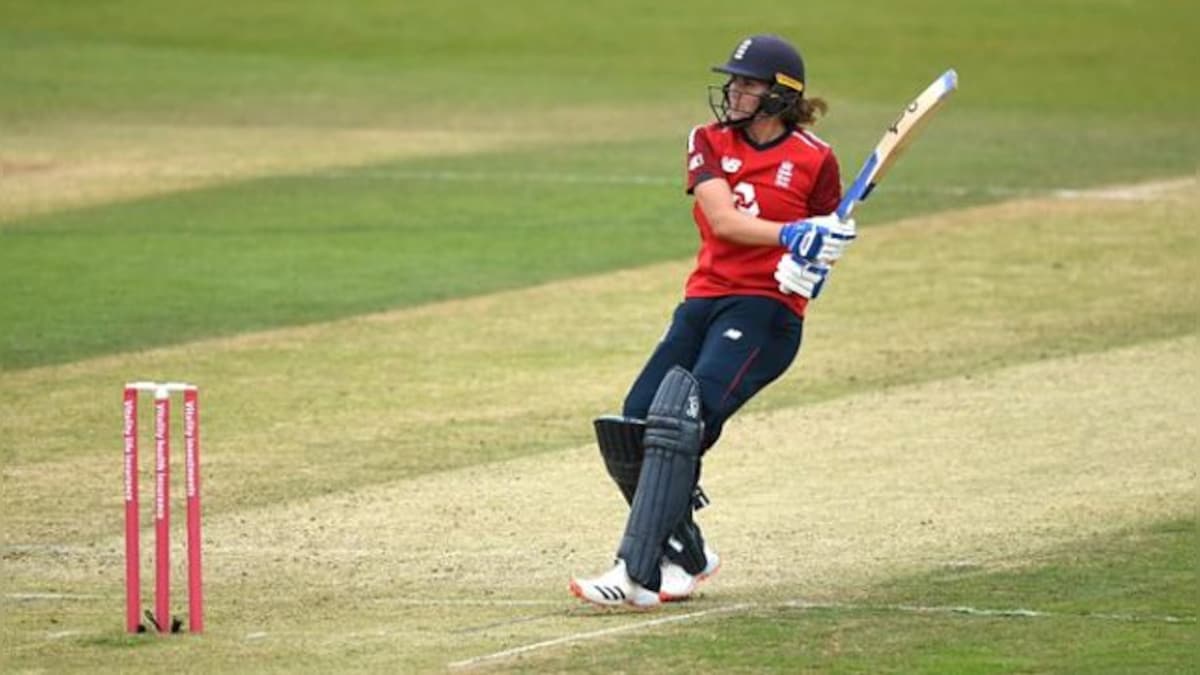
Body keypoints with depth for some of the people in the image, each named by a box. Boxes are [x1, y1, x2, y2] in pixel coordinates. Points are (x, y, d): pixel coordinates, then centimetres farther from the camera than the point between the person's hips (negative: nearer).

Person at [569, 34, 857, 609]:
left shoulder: (815, 161, -1)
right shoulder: (709, 142, 8)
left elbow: (823, 244, 8)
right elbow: (722, 219, -8)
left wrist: (812, 265, -16)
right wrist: (792, 234, -24)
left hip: (766, 311, -6)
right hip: (702, 303, 6)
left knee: (678, 423, -25)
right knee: (627, 435, -4)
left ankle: (636, 574, -29)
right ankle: (686, 556, 19)